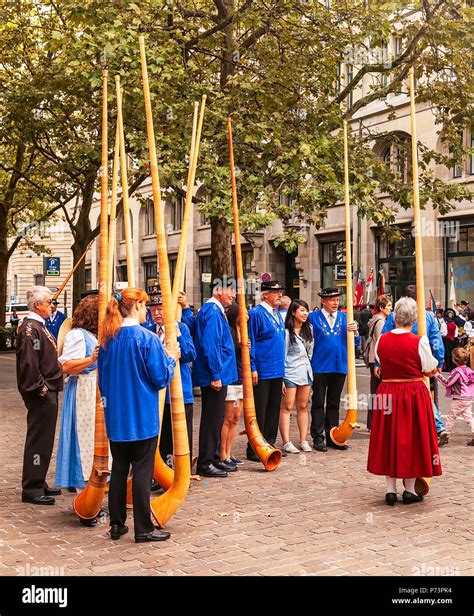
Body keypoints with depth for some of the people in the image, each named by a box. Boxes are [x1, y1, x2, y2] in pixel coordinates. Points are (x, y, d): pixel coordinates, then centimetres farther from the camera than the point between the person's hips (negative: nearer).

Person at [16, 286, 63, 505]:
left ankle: (38, 483, 26)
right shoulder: (30, 328, -17)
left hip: (47, 391, 10)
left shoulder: (39, 326, 16)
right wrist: (41, 388, -19)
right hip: (40, 395, -10)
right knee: (38, 440, -4)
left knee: (44, 440, 16)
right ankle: (31, 489, 4)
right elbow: (28, 364, -25)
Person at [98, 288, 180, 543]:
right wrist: (171, 359, 5)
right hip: (142, 416, -6)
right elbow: (161, 377, -12)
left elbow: (102, 376, 12)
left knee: (119, 468, 14)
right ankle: (143, 529, 8)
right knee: (142, 470, 2)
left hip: (116, 416, 6)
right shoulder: (147, 338, -15)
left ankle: (117, 524, 20)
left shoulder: (108, 339, 3)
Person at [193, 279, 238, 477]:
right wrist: (215, 375, -22)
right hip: (214, 377, -10)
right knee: (212, 419, -3)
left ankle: (214, 458, 25)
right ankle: (205, 463, 4)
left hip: (217, 376, 10)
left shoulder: (215, 311, 16)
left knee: (216, 419, 16)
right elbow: (210, 346, -23)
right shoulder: (212, 312, -16)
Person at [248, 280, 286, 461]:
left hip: (277, 371, 8)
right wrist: (253, 368, -16)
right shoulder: (256, 313, -12)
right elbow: (250, 342, -13)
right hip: (262, 372, -8)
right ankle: (254, 450, 5)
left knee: (274, 409, 13)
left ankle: (269, 445, 24)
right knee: (259, 411, -2)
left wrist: (282, 368, 19)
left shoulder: (277, 314, 15)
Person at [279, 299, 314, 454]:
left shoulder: (309, 329, 10)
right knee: (287, 407, -2)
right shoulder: (286, 331, -8)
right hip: (290, 373, -6)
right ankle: (286, 443, 1)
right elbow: (282, 356, -9)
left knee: (303, 407, 9)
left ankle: (303, 440, 15)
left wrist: (309, 369, 12)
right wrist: (281, 379, -11)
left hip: (306, 372, 6)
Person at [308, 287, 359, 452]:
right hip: (320, 367, -4)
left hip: (340, 366, 4)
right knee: (318, 403, 2)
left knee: (334, 403, 12)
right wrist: (308, 363, -11)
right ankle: (318, 437, 9)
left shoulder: (344, 317, 10)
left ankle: (332, 437, 20)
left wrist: (354, 331, -17)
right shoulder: (313, 318, -1)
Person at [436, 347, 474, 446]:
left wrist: (437, 375, -9)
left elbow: (447, 382, -16)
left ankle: (446, 435, 10)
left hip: (458, 400, -7)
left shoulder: (456, 371, -17)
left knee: (451, 417, 3)